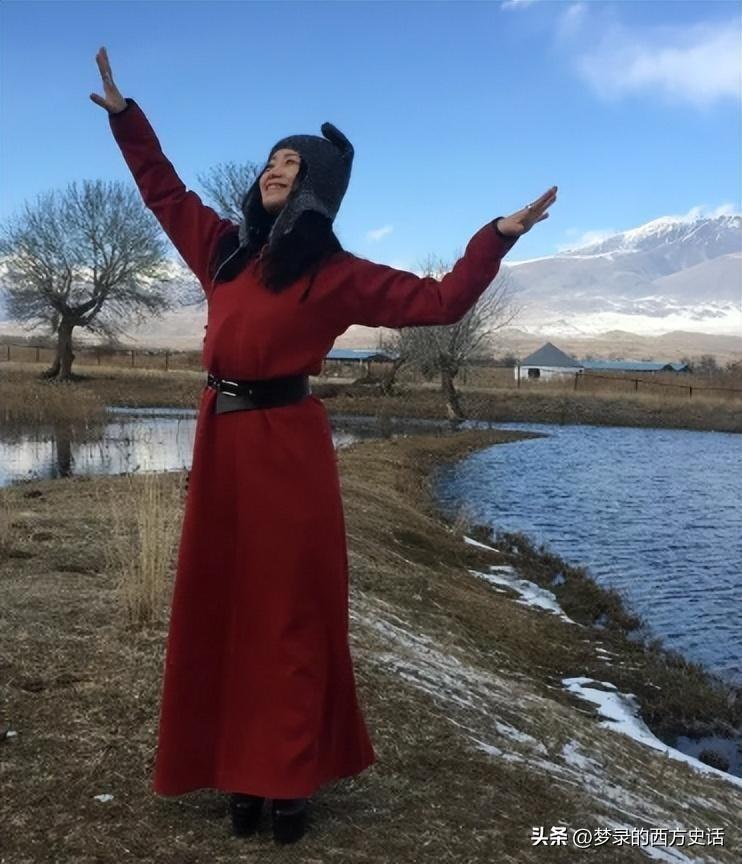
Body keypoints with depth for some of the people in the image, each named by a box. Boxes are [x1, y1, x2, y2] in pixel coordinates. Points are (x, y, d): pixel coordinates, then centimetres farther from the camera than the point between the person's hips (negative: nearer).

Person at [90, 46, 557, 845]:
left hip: (286, 447, -5)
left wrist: (498, 235, -12)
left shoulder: (335, 274, -2)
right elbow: (165, 191, 26)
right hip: (221, 440, 5)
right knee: (221, 608, 8)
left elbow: (439, 300, -3)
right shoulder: (224, 249, 12)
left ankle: (290, 779, 13)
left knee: (287, 614, 2)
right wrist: (122, 111, 28)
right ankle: (243, 771, 20)